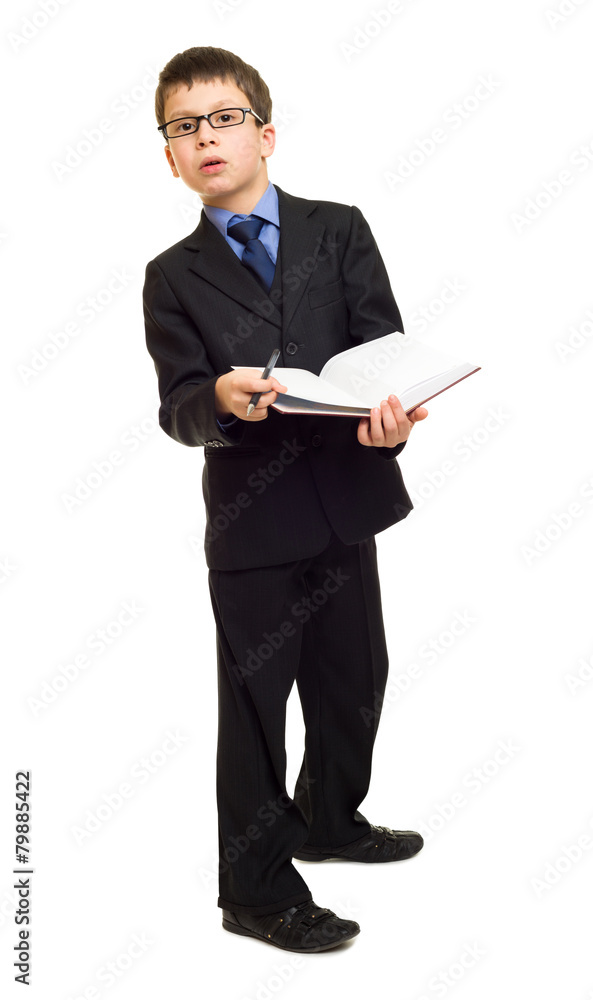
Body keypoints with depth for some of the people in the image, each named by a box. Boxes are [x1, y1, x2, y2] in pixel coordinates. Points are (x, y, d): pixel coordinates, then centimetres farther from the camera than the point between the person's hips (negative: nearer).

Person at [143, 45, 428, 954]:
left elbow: (385, 345, -2)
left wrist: (392, 409, -24)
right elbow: (178, 410, -5)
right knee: (255, 701, 5)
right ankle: (256, 888, 22)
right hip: (252, 515, -3)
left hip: (345, 495, 3)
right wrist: (221, 399, -28)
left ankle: (331, 821, 43)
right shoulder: (175, 277, 3)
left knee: (354, 678, 18)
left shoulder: (339, 230, 6)